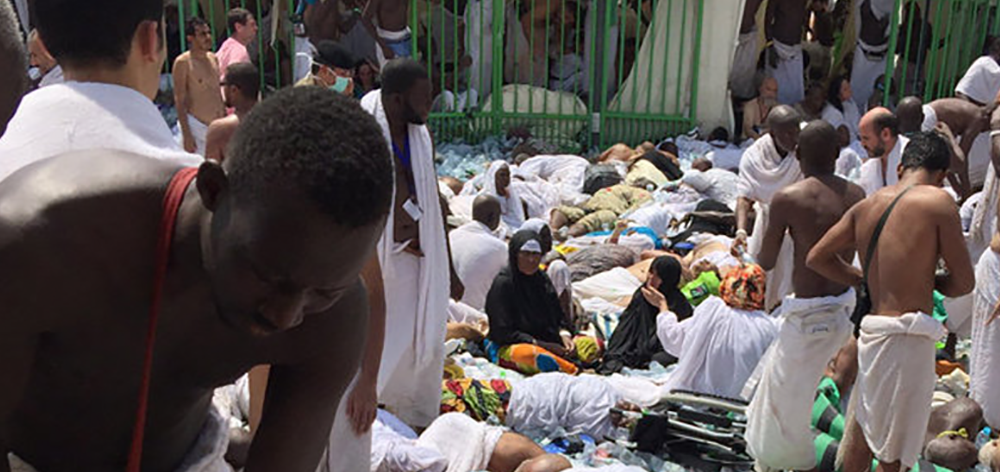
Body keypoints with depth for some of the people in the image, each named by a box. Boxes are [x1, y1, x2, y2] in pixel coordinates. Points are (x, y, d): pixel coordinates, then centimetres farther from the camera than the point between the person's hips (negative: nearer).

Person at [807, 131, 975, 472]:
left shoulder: (867, 205, 10)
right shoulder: (939, 202, -8)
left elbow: (816, 258, 13)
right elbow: (963, 282, -5)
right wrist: (924, 282, 15)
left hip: (872, 330, 7)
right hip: (908, 336, -6)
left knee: (864, 426, 24)